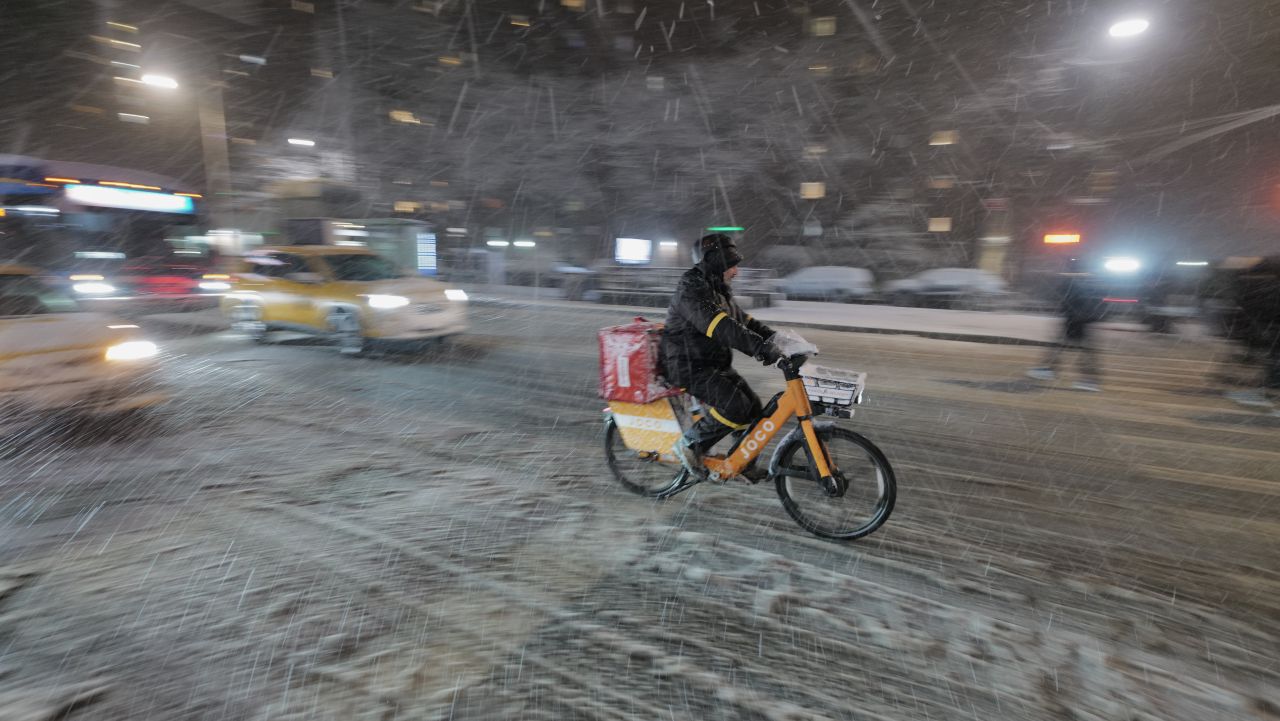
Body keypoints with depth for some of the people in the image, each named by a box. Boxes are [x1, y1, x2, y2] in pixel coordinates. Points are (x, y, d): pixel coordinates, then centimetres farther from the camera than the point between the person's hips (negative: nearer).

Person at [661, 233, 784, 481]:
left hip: (714, 364, 10)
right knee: (735, 406, -24)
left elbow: (743, 320, 18)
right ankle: (689, 445, -6)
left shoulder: (718, 290, 15)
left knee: (753, 405, 7)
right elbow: (720, 328, -33)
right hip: (689, 367, -10)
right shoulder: (692, 290, -19)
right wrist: (760, 347, -40)